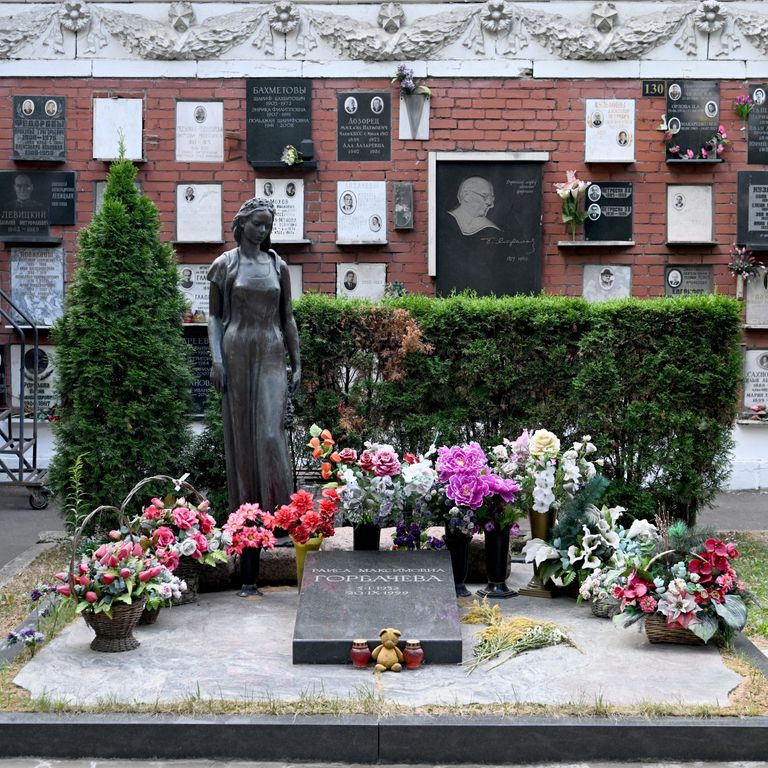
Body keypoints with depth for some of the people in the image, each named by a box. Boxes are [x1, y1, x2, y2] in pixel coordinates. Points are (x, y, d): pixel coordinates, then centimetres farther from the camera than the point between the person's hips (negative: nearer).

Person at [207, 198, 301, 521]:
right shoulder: (225, 264, 3)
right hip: (237, 353, -1)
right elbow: (214, 316, 4)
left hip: (271, 356, 1)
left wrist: (297, 364, 10)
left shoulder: (278, 266, 9)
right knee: (240, 433, 2)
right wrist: (216, 359, -8)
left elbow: (287, 318, 13)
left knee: (270, 434, -8)